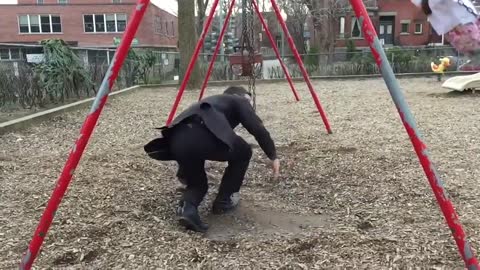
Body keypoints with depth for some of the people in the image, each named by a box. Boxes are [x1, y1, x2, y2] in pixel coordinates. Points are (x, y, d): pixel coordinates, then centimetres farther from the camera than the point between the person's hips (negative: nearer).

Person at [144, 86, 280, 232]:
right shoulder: (238, 101, 26)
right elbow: (258, 129, 9)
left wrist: (184, 170, 57)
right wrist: (273, 157, 20)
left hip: (177, 140, 7)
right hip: (203, 136, -7)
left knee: (196, 182, 30)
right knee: (243, 152, 22)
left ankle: (186, 208, -1)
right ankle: (223, 201, 24)